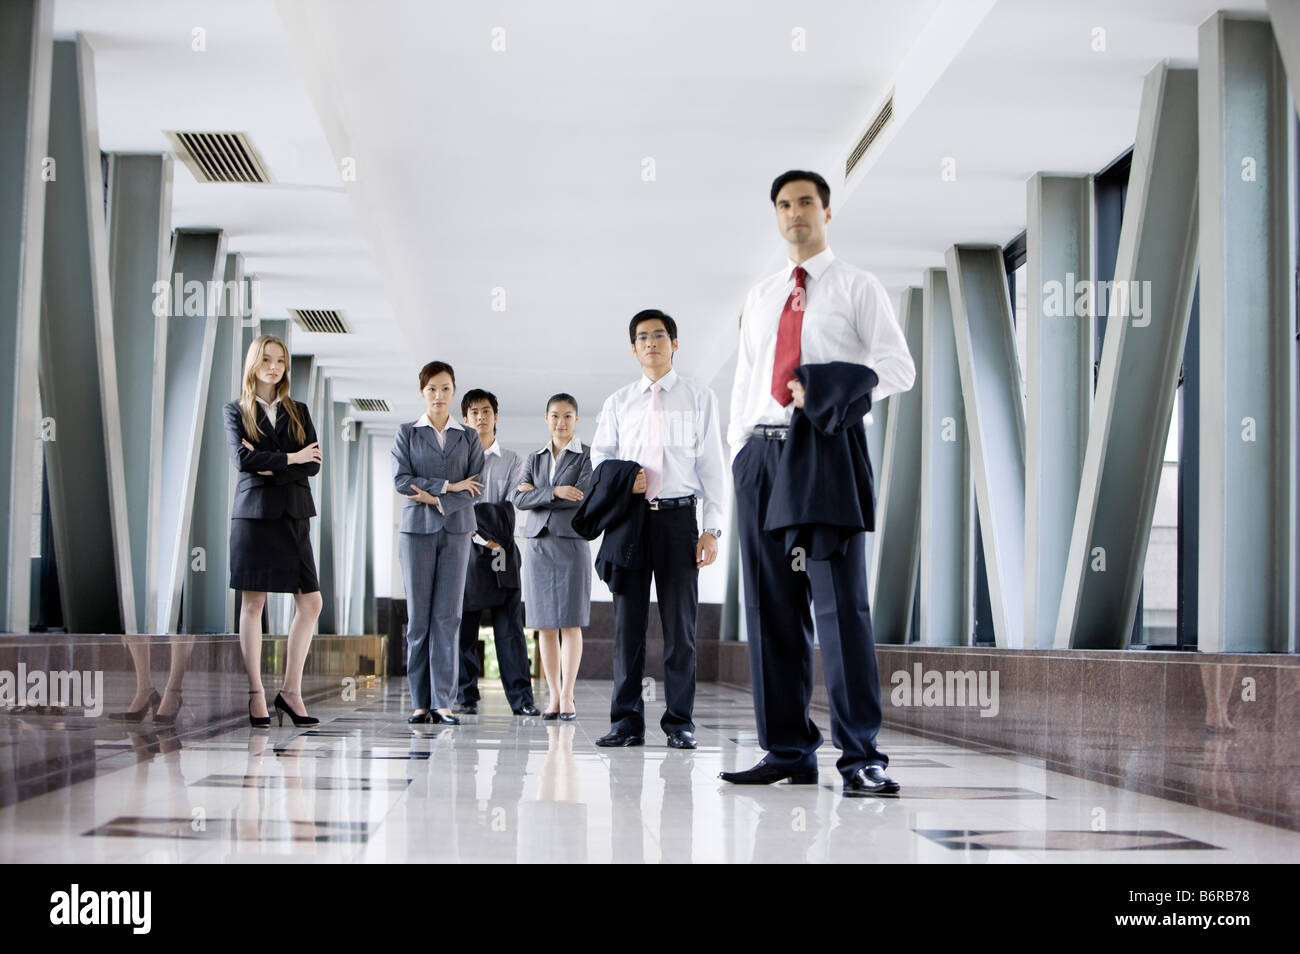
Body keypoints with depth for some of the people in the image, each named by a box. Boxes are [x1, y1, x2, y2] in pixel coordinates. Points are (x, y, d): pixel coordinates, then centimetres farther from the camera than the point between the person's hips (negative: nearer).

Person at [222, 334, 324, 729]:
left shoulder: (298, 412, 15)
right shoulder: (236, 411, 6)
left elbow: (313, 464, 4)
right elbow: (241, 459, -10)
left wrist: (271, 468, -9)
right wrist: (291, 459, -7)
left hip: (294, 515, 4)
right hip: (254, 513, -4)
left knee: (310, 602, -2)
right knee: (252, 603, -2)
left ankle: (291, 691, 6)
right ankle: (255, 695, 3)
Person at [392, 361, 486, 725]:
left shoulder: (469, 437, 11)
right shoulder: (406, 433, 8)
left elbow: (476, 487, 2)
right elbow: (401, 480, -4)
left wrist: (437, 499, -9)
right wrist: (448, 485, -9)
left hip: (455, 531, 1)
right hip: (417, 530, -1)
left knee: (448, 616, -4)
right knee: (419, 616, -1)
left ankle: (442, 702, -3)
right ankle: (420, 702, 4)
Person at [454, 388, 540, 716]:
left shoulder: (511, 461, 13)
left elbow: (509, 507, 2)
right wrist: (481, 535, -12)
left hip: (502, 551, 0)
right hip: (465, 547, 0)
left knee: (510, 625, -4)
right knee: (464, 626, 0)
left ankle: (521, 698, -5)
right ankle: (466, 697, 6)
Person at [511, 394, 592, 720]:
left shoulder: (588, 457, 1)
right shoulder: (534, 459, 14)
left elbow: (583, 498, -13)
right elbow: (518, 499, 1)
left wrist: (535, 492, -3)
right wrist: (554, 491, -15)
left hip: (571, 543, -4)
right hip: (538, 544, 4)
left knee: (570, 623, -4)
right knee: (545, 625, 3)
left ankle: (567, 698, 0)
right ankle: (553, 697, 9)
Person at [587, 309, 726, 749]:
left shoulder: (699, 398, 6)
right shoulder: (618, 402, 12)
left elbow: (711, 465, 3)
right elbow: (600, 453, 14)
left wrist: (712, 528, -5)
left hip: (678, 516, -2)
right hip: (629, 515, 2)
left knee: (680, 620, 0)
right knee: (628, 618, 2)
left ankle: (679, 722, 6)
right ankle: (627, 721, 8)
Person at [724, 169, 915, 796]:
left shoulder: (857, 287, 9)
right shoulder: (759, 298, 23)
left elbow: (897, 366, 0)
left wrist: (829, 390, -15)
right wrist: (740, 450, 10)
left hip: (828, 447, -5)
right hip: (762, 450, 5)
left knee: (840, 598, -13)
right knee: (771, 605, 2)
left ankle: (861, 758, -13)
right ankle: (788, 751, 8)